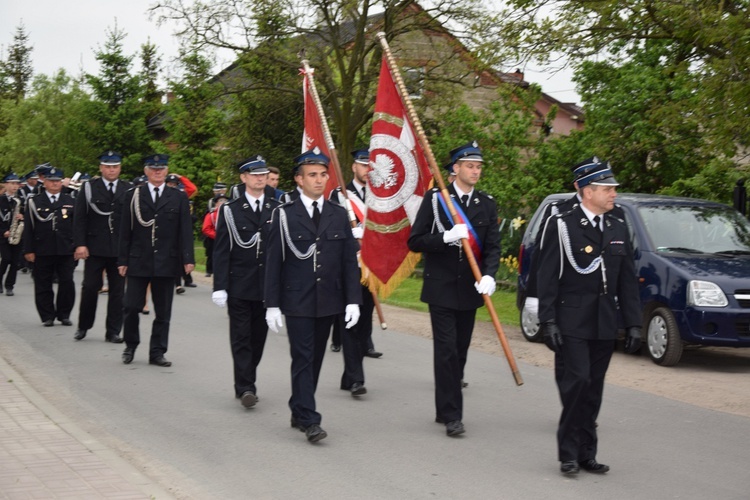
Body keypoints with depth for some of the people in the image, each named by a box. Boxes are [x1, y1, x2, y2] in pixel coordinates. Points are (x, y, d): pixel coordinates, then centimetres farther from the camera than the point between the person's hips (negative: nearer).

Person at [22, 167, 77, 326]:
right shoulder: (34, 202, 5)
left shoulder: (70, 201, 10)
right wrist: (28, 250, -4)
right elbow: (28, 228, 2)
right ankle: (47, 316, 12)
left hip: (66, 251, 1)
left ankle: (64, 314, 12)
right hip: (42, 251, -1)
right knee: (43, 285, 3)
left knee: (67, 283, 0)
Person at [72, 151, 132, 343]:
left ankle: (113, 332, 11)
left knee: (117, 291, 4)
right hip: (94, 247, -1)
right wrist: (80, 244, -9)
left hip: (120, 249, 1)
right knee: (90, 288, 2)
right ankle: (83, 326, 18)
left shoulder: (129, 190, 5)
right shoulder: (88, 188, 2)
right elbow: (80, 218, -1)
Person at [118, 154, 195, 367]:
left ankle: (157, 352, 13)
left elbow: (185, 231, 3)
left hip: (166, 262, 1)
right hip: (138, 261, -1)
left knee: (163, 312, 5)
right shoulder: (133, 196, 6)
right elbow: (125, 231, 5)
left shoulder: (178, 198, 7)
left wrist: (188, 259, -8)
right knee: (131, 307, -1)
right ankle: (130, 345, 20)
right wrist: (123, 260, -1)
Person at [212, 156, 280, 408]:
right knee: (241, 338, -2)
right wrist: (219, 287, -8)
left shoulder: (277, 209, 6)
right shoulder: (230, 210, 0)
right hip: (239, 287, -2)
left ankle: (247, 383, 23)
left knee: (258, 338, 10)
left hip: (267, 286, 3)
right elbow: (221, 252, -2)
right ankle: (245, 387, 0)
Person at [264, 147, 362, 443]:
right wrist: (272, 305, -7)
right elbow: (273, 263, -2)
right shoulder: (285, 215, -2)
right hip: (297, 302, -3)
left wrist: (353, 300, 0)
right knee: (303, 359, -6)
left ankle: (299, 412, 24)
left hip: (328, 302, 4)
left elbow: (350, 261, 8)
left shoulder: (339, 216, 7)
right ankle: (309, 421, -6)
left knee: (315, 359, 10)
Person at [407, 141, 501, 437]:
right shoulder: (435, 199, -3)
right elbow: (414, 242, -5)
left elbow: (493, 246, 2)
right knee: (446, 350, -9)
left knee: (460, 351, 10)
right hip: (441, 288, -4)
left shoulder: (487, 205, 7)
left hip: (470, 290, 4)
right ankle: (451, 415, -5)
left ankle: (446, 411, 22)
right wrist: (446, 237, -21)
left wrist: (489, 275, -17)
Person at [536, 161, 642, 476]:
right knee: (578, 379, -13)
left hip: (605, 325, 5)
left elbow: (628, 281, 13)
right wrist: (548, 322, -13)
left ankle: (586, 454, 15)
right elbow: (547, 278, -7)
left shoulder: (619, 229, 12)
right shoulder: (561, 226, -5)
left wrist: (633, 323, 8)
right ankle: (568, 452, -2)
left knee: (593, 389, 8)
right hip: (572, 322, -5)